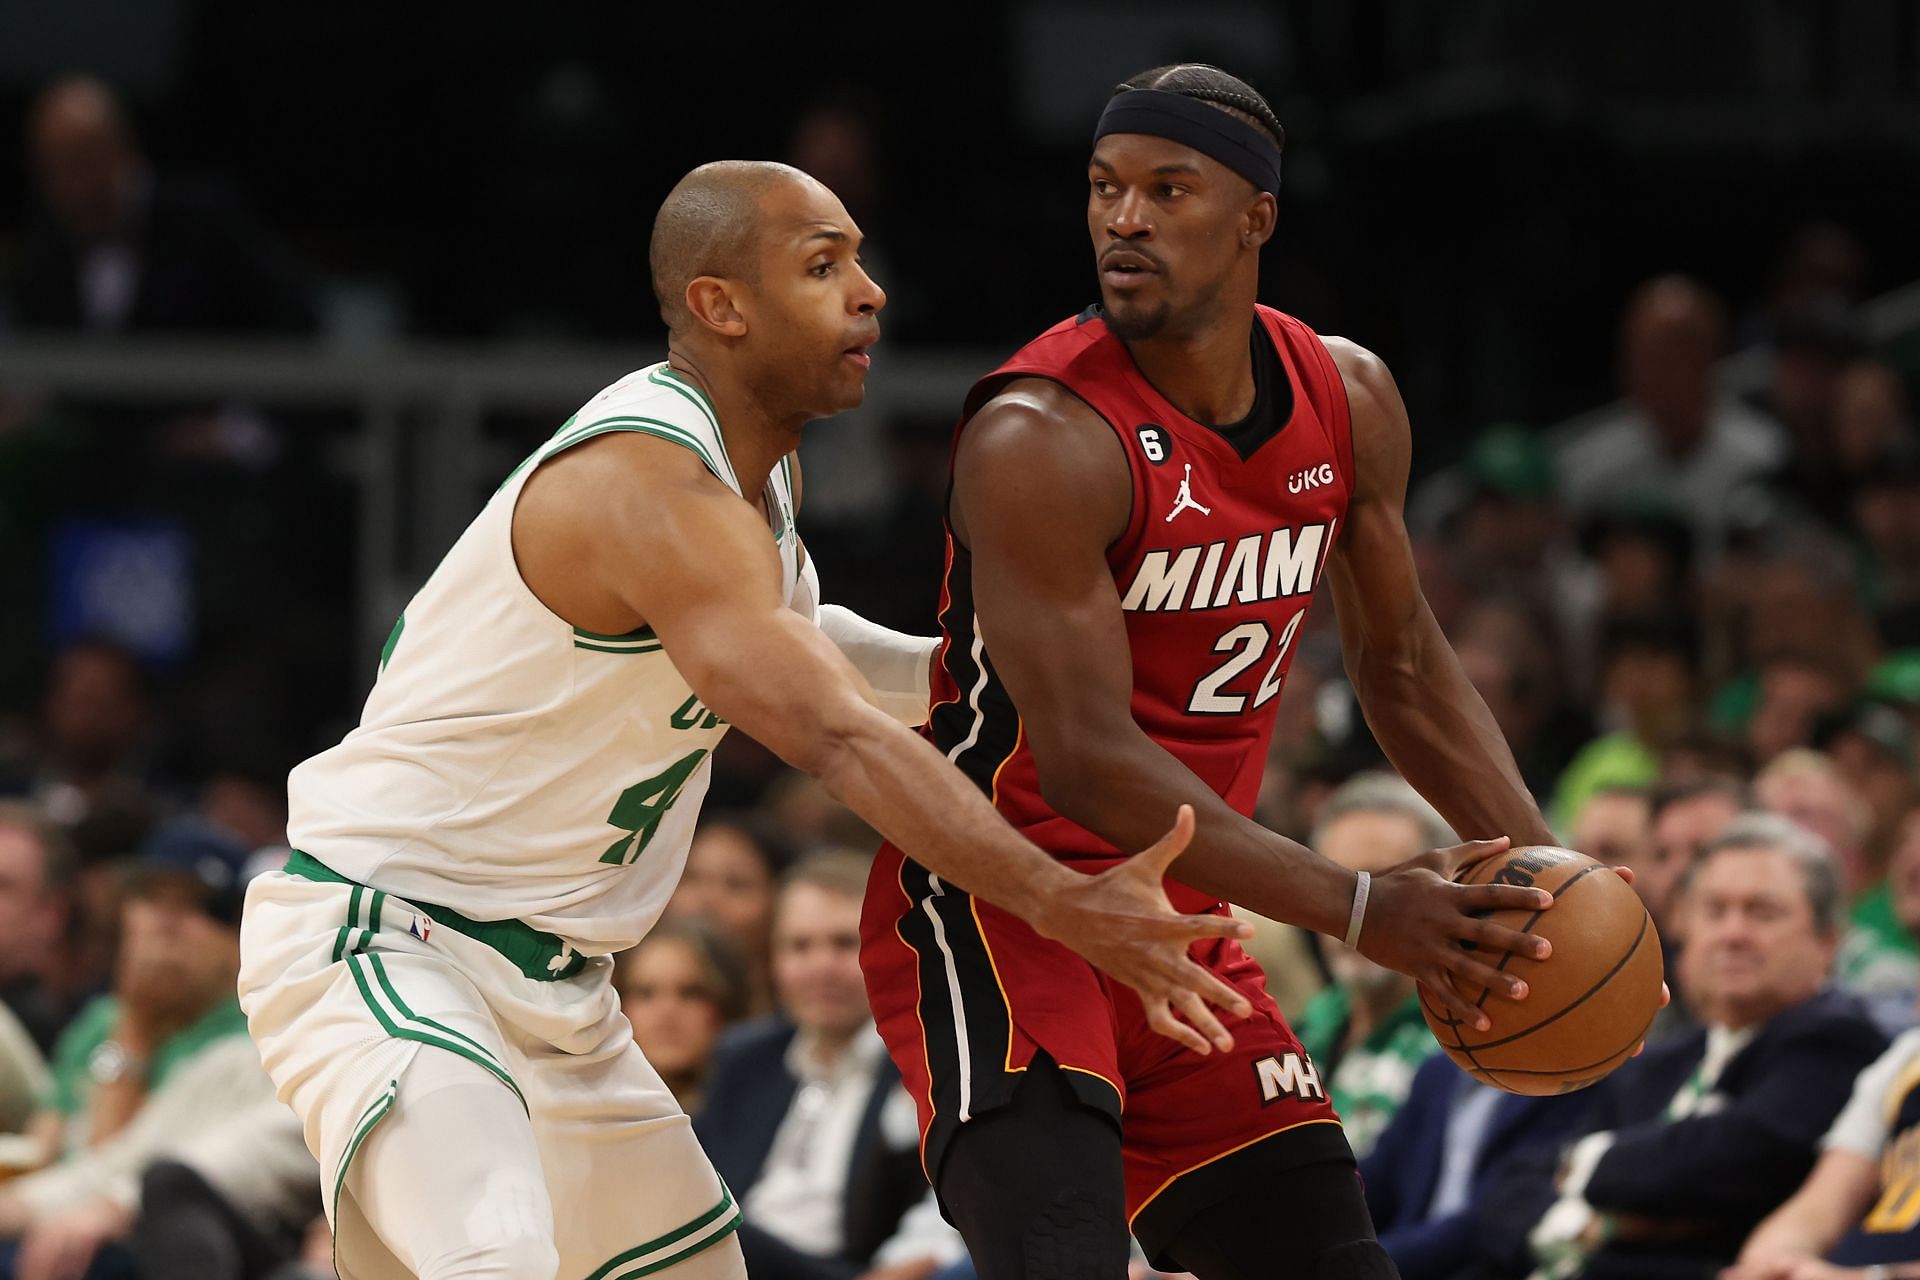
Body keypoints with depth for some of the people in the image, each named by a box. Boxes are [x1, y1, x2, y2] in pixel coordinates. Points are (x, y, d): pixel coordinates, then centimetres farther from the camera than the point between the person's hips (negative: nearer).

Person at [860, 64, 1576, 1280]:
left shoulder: (1348, 402, 1)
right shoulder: (1041, 439, -22)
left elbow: (1400, 660, 16)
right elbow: (1088, 761, -25)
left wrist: (1541, 869, 3)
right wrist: (1355, 908, -29)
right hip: (997, 907, -8)